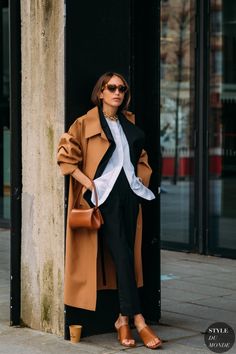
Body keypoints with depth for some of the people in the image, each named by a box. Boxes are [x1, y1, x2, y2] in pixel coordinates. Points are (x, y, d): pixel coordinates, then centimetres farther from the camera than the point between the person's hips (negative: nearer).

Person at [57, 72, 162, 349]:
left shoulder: (129, 124, 17)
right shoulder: (85, 124, -1)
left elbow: (140, 157, 28)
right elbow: (66, 158, -5)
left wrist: (141, 179, 12)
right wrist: (90, 184, -12)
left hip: (129, 195, 6)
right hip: (104, 197, -5)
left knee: (127, 257, 5)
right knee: (122, 255, -13)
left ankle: (123, 319, 14)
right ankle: (138, 321, -13)